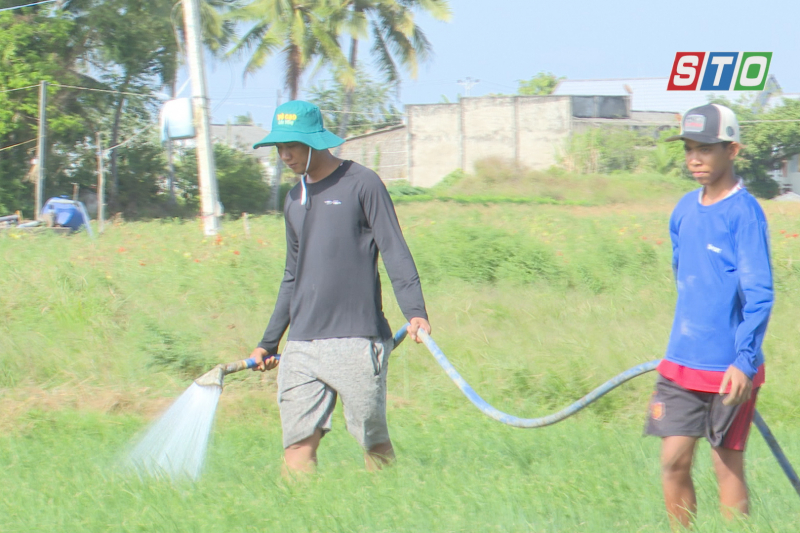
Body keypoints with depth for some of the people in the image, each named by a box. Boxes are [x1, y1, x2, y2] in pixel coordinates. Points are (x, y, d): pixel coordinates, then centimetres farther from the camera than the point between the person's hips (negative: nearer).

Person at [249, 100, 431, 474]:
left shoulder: (362, 184, -1)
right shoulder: (295, 200, 18)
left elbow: (394, 251, -6)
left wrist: (415, 312, -20)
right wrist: (269, 343, 26)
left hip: (357, 341, -5)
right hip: (302, 346, 5)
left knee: (374, 442, -1)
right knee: (298, 444, -5)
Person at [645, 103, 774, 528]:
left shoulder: (744, 213, -12)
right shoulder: (684, 211, 8)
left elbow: (760, 294, -16)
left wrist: (744, 359, -22)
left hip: (729, 369, -6)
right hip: (681, 363, 6)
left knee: (728, 466, 2)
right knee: (673, 463, 4)